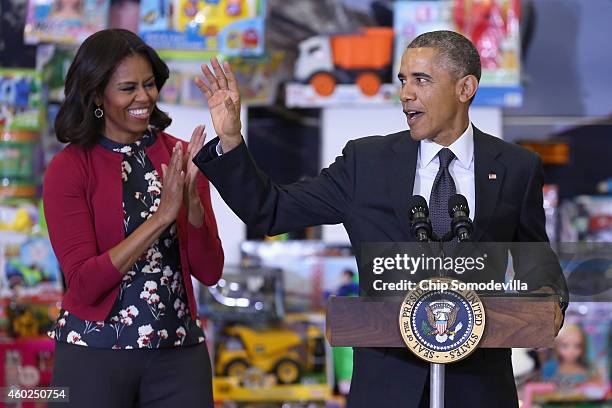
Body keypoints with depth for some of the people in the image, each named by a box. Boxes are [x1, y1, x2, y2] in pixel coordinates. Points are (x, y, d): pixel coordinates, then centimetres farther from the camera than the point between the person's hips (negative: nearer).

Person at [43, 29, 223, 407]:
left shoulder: (179, 157, 3)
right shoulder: (68, 169, -7)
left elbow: (210, 271, 0)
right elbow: (84, 284, -14)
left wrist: (192, 199, -16)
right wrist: (162, 216, -20)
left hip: (179, 348, 3)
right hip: (96, 349, -3)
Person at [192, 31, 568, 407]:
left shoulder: (516, 167, 2)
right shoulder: (367, 161, 2)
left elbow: (532, 251, 13)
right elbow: (272, 210, 2)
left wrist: (547, 293, -9)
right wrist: (230, 141, -10)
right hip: (389, 375, 0)